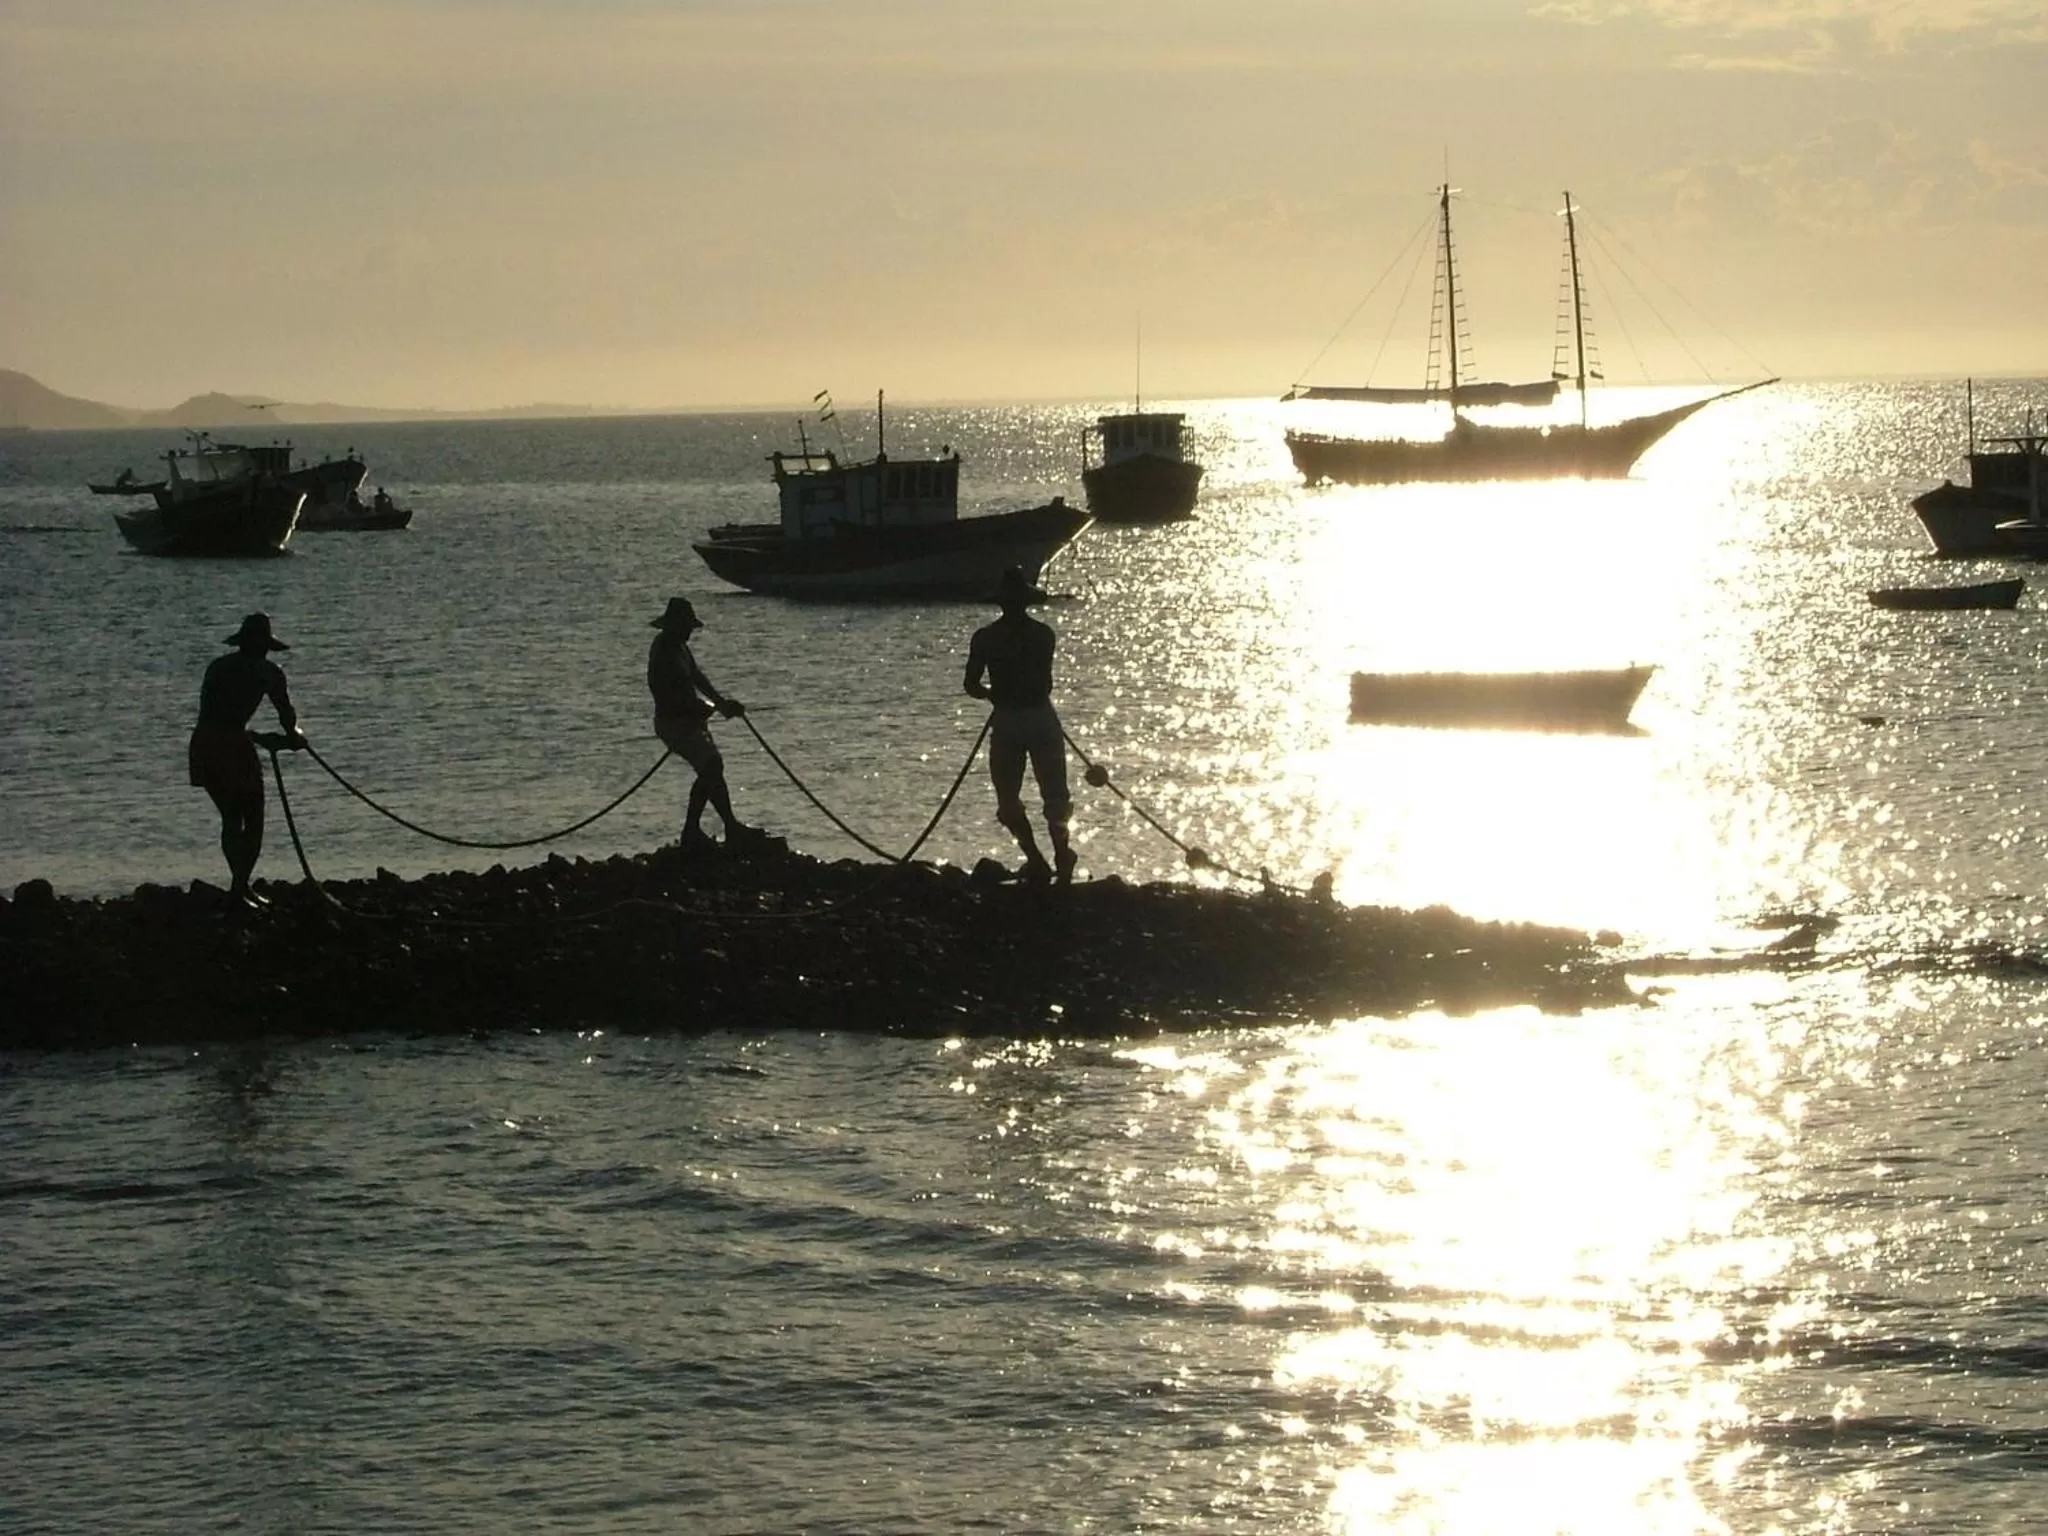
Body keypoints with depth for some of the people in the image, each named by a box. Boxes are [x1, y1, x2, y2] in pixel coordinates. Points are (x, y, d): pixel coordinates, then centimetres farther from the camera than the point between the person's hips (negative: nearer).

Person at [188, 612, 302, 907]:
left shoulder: (217, 666, 20)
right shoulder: (267, 671, 3)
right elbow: (287, 714, 7)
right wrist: (292, 733, 29)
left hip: (201, 744, 6)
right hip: (233, 746, -6)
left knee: (230, 817, 20)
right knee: (254, 820, 7)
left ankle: (240, 885, 26)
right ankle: (239, 887, 0)